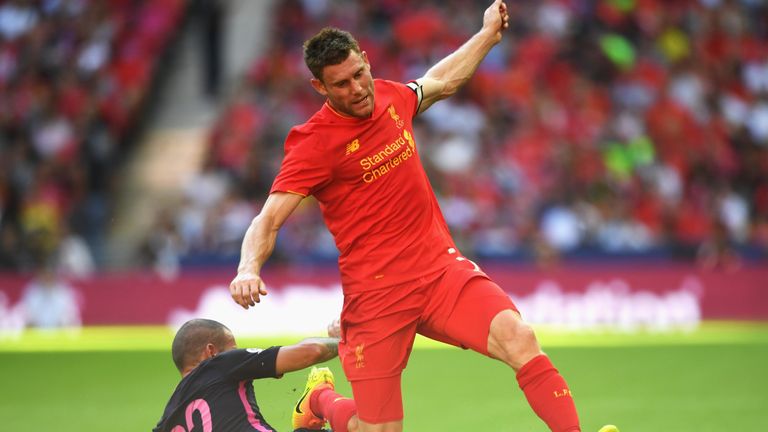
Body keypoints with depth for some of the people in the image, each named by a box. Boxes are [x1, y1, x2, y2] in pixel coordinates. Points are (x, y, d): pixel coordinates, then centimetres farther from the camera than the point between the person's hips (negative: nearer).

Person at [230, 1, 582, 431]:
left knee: (519, 338, -23)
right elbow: (267, 222, -15)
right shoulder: (315, 143, -11)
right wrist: (248, 271, -33)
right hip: (376, 294, -4)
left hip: (441, 267, 5)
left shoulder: (391, 96, 7)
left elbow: (441, 82, 31)